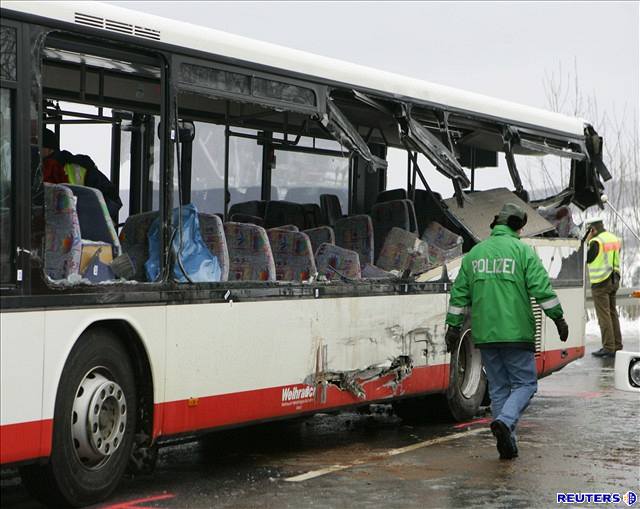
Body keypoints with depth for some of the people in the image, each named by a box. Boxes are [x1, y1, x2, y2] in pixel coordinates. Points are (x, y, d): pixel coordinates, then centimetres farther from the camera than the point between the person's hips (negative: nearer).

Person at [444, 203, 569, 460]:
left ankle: (507, 443, 11)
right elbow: (542, 289, -9)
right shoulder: (522, 251, -3)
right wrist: (558, 318, -2)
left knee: (498, 387, 12)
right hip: (516, 332, -5)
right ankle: (505, 421, -20)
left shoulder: (474, 253, 12)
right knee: (525, 383, 4)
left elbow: (459, 293, 13)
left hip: (485, 334, 5)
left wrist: (453, 325, 17)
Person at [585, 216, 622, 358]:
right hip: (614, 281, 8)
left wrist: (587, 242, -3)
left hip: (600, 283, -8)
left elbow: (587, 259, -8)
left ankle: (608, 348, -5)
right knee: (613, 313, 15)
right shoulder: (615, 239, 8)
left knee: (604, 315, -4)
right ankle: (617, 346, 18)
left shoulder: (596, 242, -17)